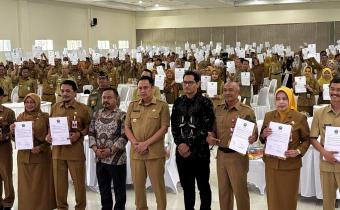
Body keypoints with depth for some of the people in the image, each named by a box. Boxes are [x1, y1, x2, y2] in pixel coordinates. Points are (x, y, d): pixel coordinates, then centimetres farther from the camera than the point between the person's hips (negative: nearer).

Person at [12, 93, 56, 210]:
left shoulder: (45, 117, -1)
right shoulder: (20, 117, 8)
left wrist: (41, 148, -17)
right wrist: (13, 131, -10)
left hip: (41, 156, -3)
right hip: (24, 156, 3)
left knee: (40, 185, 2)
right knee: (25, 185, 6)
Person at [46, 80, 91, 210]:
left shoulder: (83, 108, -4)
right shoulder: (55, 107, 8)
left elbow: (89, 127, 1)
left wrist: (79, 134, -16)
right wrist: (48, 135, -1)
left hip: (75, 150, -4)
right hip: (57, 150, 4)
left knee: (78, 181, 6)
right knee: (59, 182, 11)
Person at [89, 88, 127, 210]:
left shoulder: (122, 115, -7)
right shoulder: (96, 114, 9)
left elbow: (124, 137, -13)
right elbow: (91, 133, 9)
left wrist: (110, 150, -16)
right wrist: (95, 149, -6)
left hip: (116, 159, -5)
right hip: (99, 158, 5)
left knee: (119, 188, 6)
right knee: (103, 187, 16)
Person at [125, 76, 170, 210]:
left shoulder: (162, 106, -1)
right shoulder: (132, 106, 11)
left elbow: (164, 128, -7)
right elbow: (127, 127, 11)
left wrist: (146, 143, -13)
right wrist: (135, 143, -7)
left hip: (155, 152, -4)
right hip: (135, 152, 4)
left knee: (158, 184, 2)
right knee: (138, 184, 11)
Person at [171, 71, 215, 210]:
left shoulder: (205, 103, -5)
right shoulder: (178, 102, 9)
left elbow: (206, 128, -11)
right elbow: (174, 125, 8)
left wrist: (189, 145, -13)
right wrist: (180, 144, -7)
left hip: (199, 151, -4)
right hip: (181, 151, 4)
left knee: (203, 186, 7)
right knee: (186, 186, 14)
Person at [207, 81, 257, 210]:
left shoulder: (247, 111, -9)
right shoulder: (218, 110, 7)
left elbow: (254, 133, -7)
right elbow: (213, 129, 15)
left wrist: (251, 139, -28)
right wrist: (210, 137, -7)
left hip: (237, 156, -5)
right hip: (221, 154, 5)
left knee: (240, 190, 5)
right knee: (223, 190, 16)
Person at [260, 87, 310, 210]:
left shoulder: (300, 118, -8)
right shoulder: (268, 116, 2)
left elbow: (306, 139, 0)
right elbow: (262, 139, 12)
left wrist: (298, 151, -17)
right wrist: (264, 135, -11)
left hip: (291, 165, -2)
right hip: (271, 164, 3)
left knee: (289, 198, 8)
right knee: (273, 197, 11)